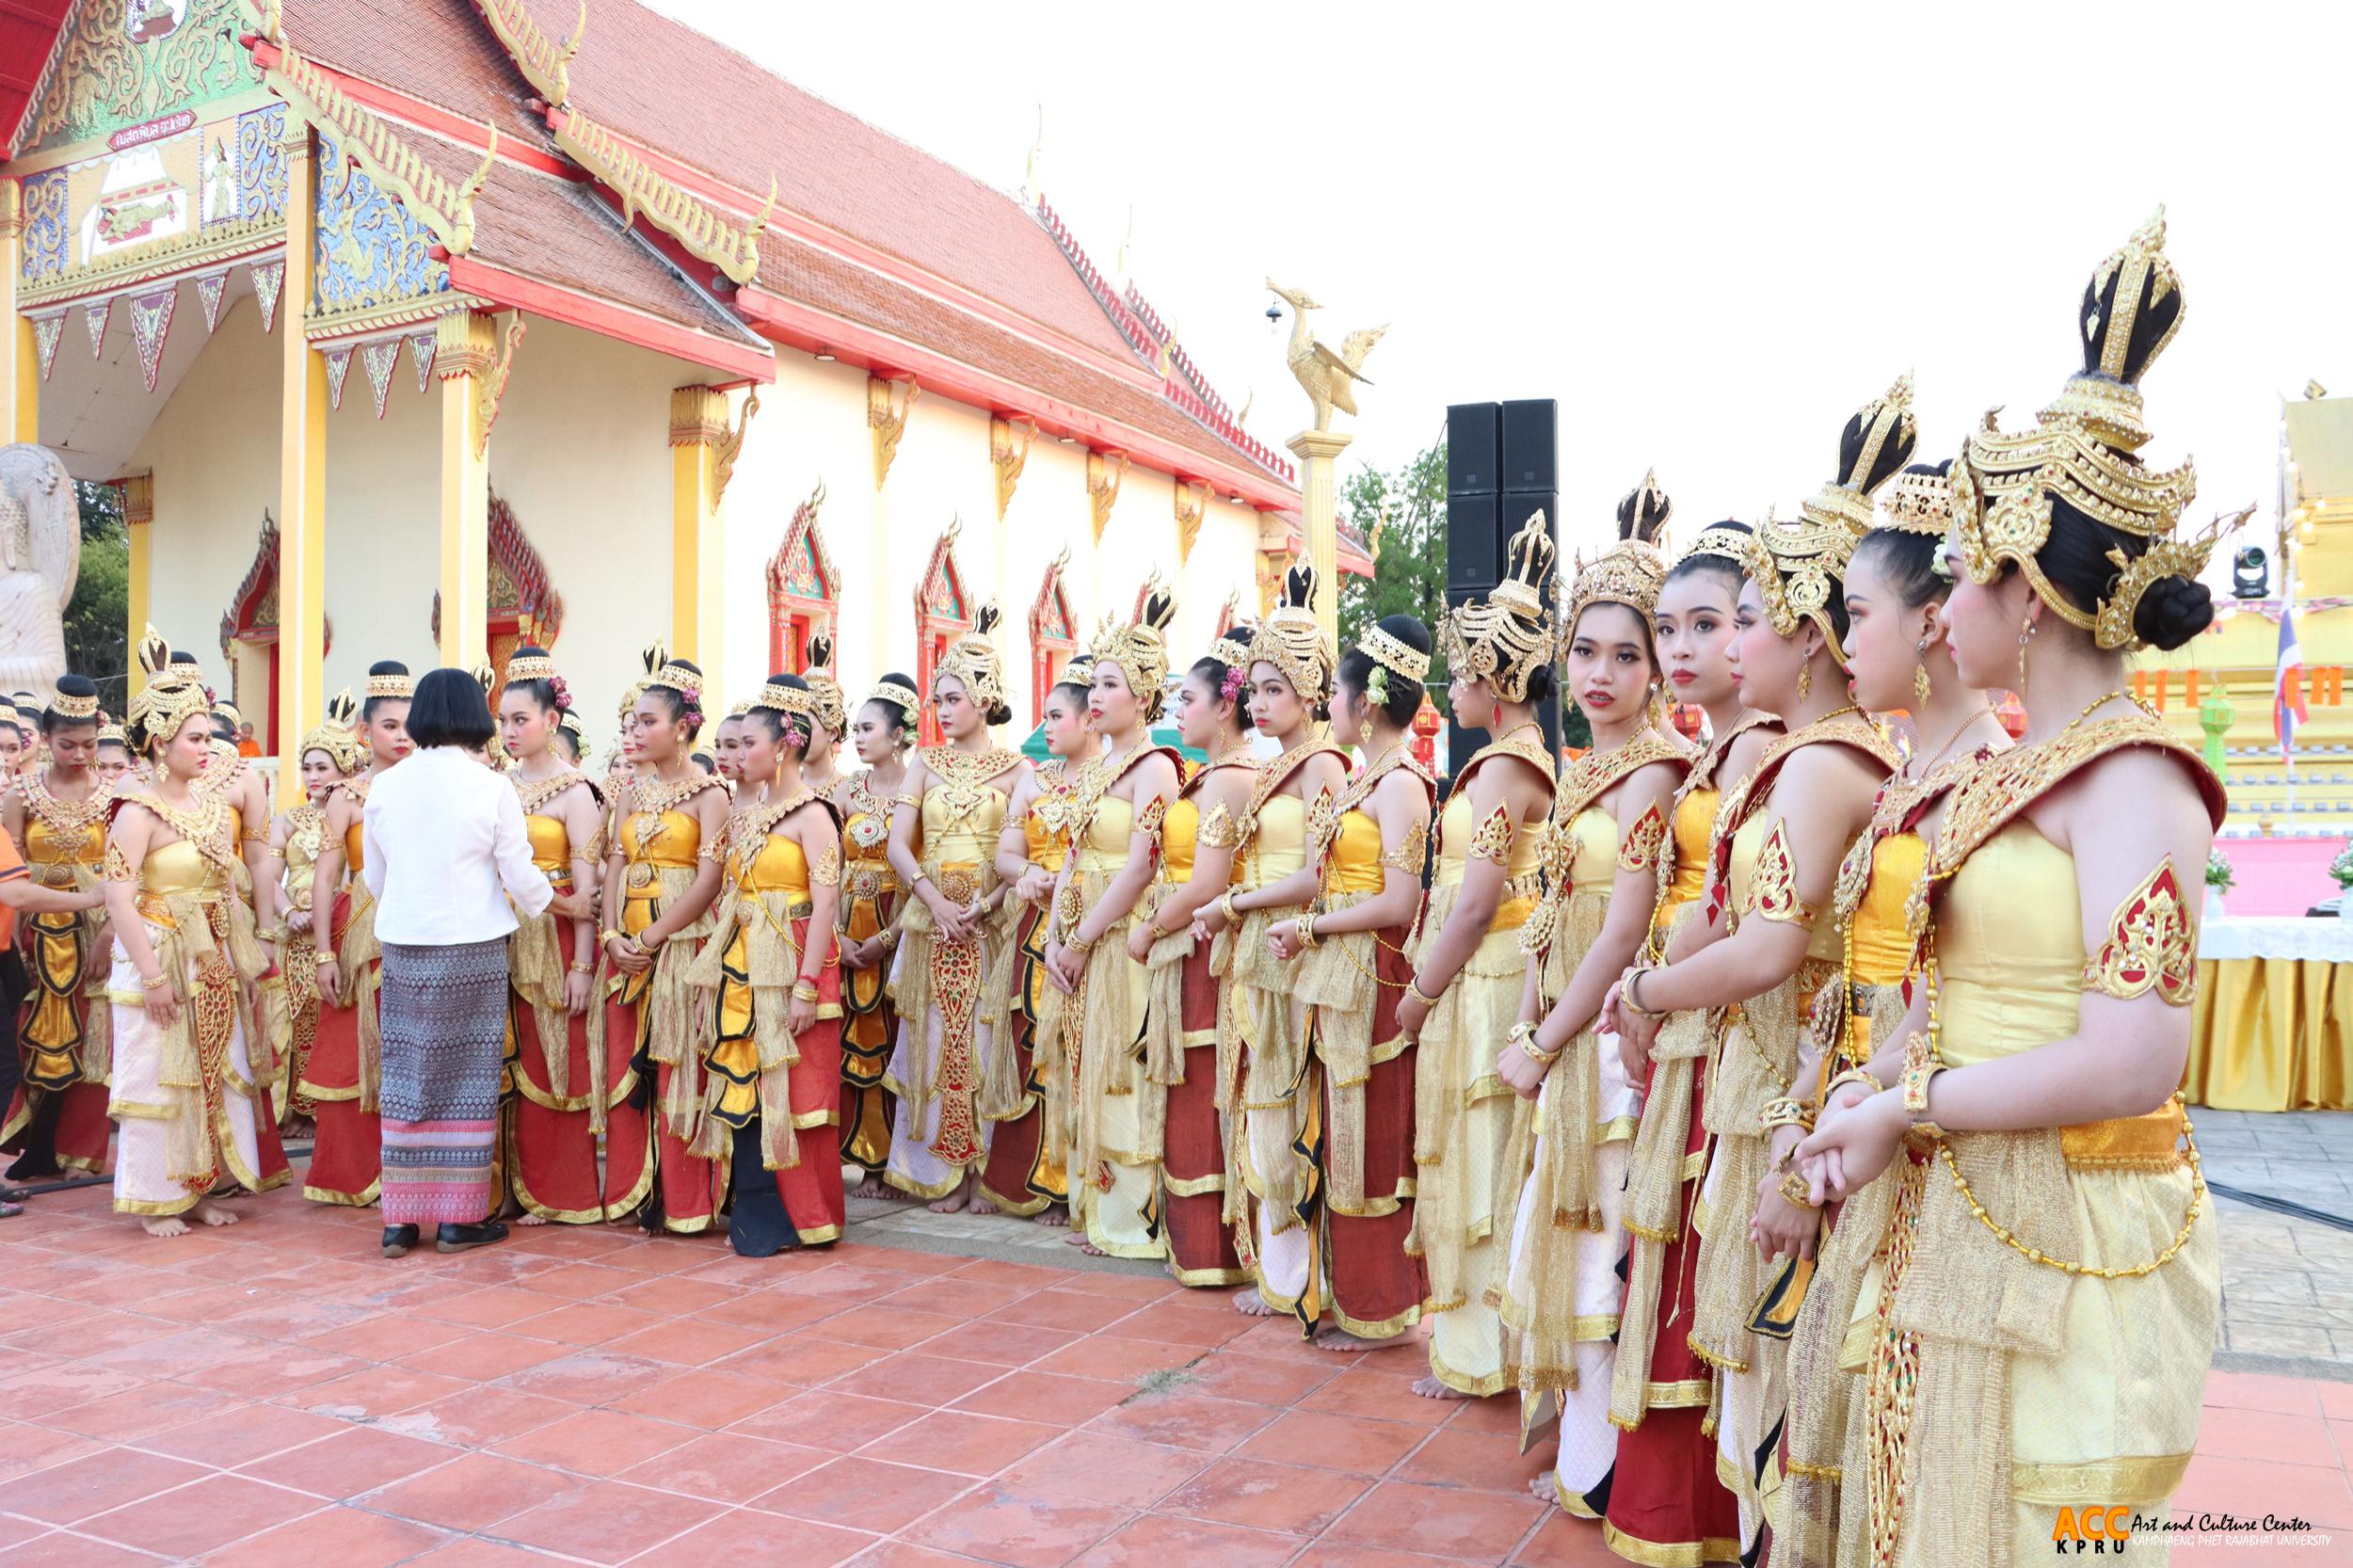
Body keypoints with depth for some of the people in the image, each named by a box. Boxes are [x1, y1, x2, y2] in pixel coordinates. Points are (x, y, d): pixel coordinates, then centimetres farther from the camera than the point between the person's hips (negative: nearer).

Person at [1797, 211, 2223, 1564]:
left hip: (2071, 1247, -8)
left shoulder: (2130, 777, -16)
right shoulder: (2015, 769, 10)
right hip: (1964, 1222, 8)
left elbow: (2132, 1063, -25)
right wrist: (1868, 1093, -5)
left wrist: (1902, 1109, -16)